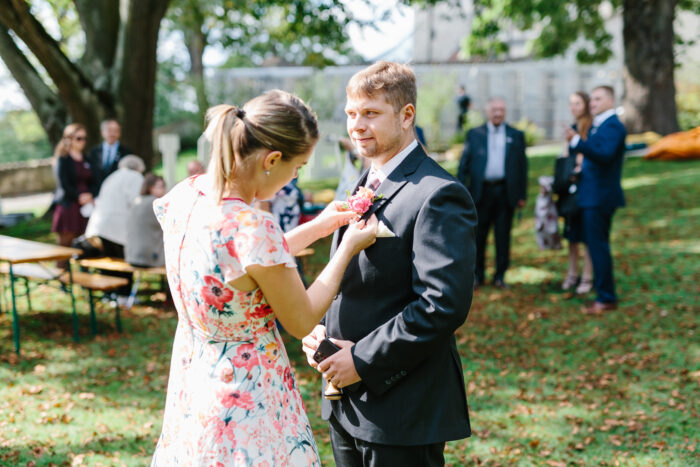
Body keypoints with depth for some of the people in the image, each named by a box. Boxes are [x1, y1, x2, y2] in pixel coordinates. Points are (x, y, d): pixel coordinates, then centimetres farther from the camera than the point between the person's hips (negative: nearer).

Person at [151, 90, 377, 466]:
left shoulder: (184, 196, -6)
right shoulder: (253, 229, -29)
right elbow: (302, 322, -14)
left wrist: (319, 225, 12)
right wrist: (348, 248, -4)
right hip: (246, 400, -8)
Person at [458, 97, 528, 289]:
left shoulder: (516, 135, 10)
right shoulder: (474, 134, 8)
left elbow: (522, 165, 9)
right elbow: (464, 163, 6)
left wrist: (522, 194, 4)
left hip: (505, 192, 0)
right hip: (481, 191, 0)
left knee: (503, 236, 3)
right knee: (478, 235, 3)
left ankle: (500, 275, 12)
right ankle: (477, 274, 15)